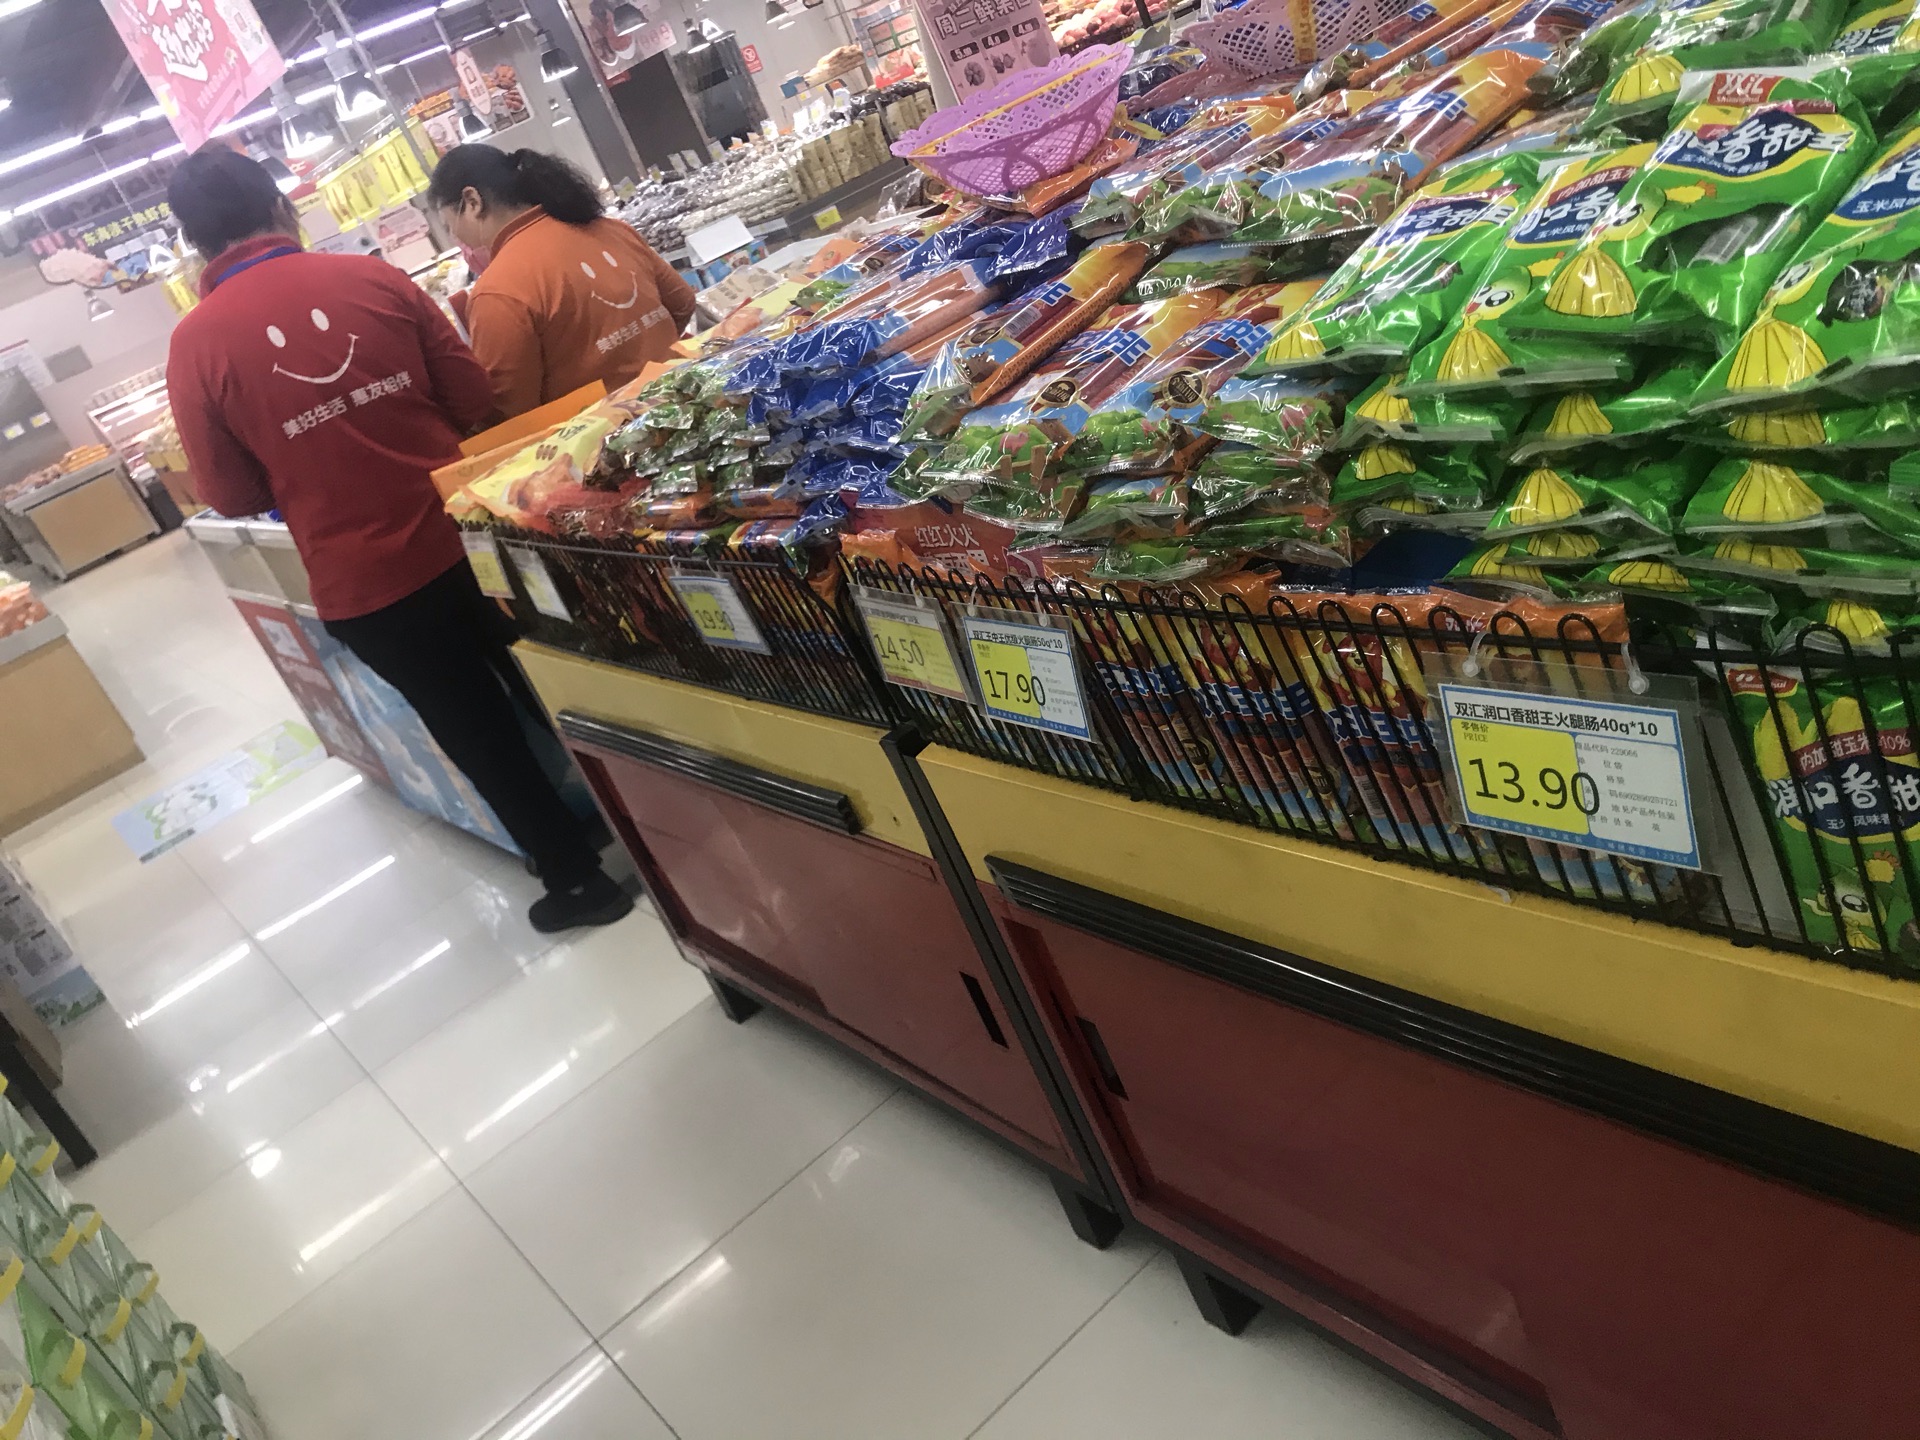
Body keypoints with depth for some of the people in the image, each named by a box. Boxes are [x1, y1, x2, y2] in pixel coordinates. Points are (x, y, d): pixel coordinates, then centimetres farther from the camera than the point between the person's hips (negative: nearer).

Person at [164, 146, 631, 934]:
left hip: (364, 585, -2)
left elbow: (231, 497, -1)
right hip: (465, 537, 2)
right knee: (548, 698, 22)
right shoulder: (372, 276, -2)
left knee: (479, 734, 14)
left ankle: (577, 877, 24)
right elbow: (475, 400, 2)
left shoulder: (195, 343, -7)